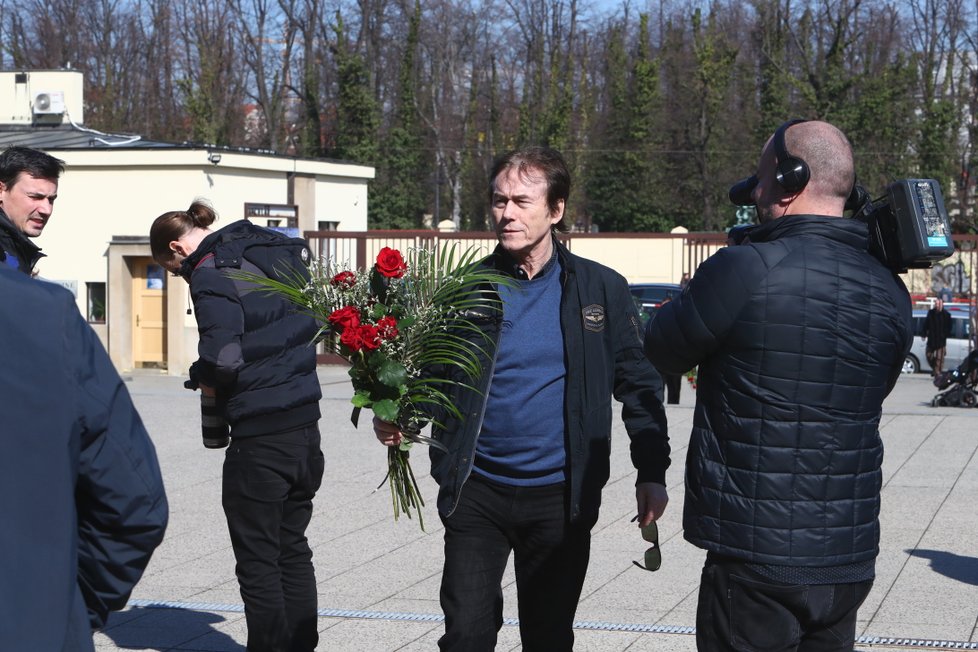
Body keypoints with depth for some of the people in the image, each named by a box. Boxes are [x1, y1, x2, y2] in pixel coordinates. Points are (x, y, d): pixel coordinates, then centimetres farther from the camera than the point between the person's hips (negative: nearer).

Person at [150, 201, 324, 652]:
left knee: (257, 557, 4)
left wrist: (203, 378, -3)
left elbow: (223, 358, -23)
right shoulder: (280, 249, 11)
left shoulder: (212, 273, -14)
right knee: (292, 549, 18)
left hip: (260, 437, -8)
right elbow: (312, 319, 19)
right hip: (305, 423, 8)